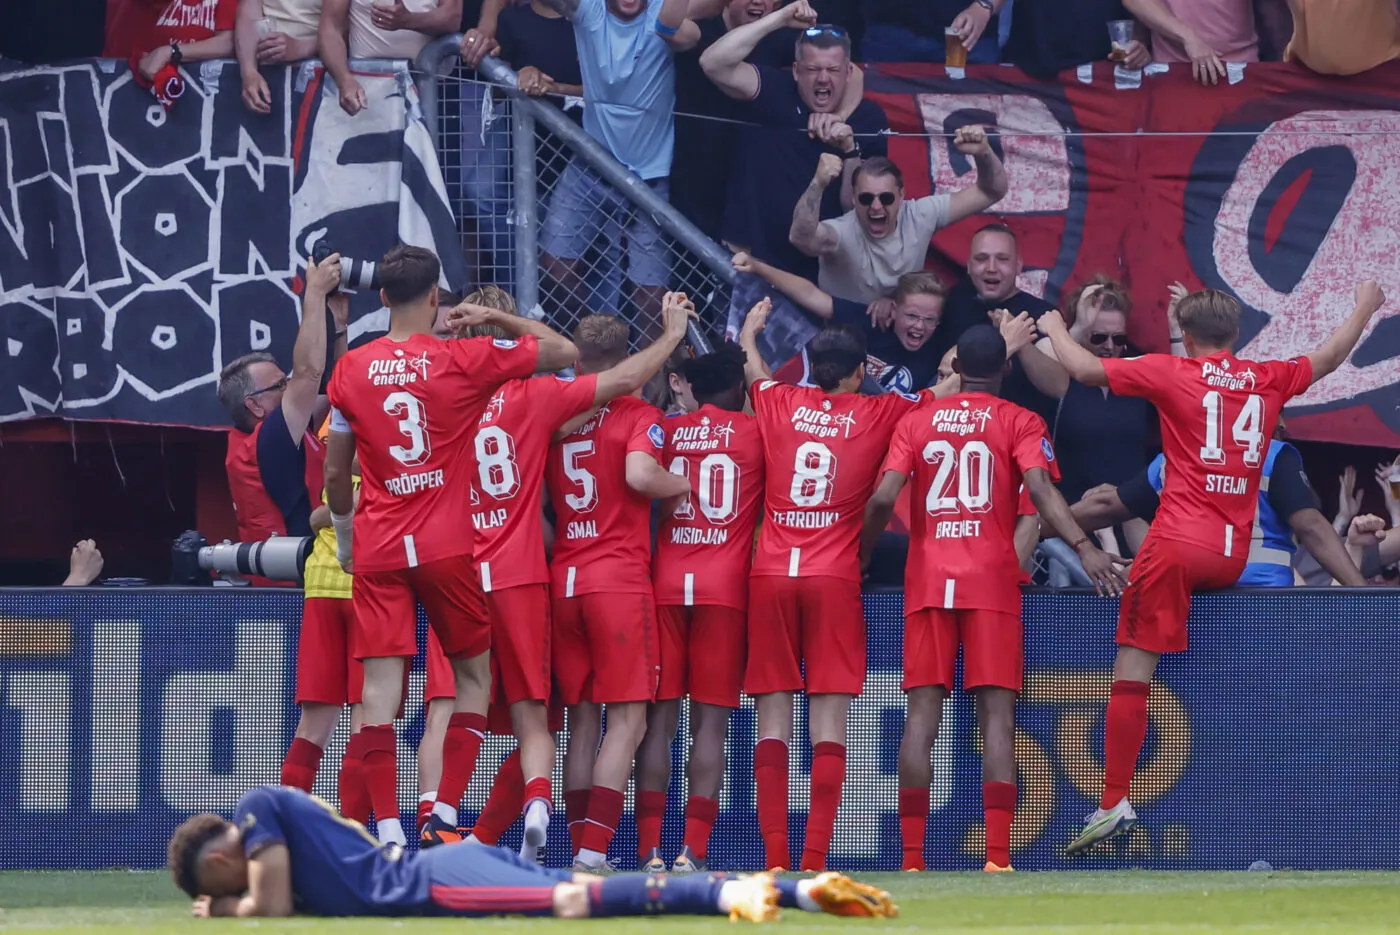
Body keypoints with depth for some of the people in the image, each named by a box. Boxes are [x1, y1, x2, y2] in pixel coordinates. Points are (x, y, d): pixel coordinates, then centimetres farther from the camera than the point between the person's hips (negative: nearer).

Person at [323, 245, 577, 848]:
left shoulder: (351, 370, 3)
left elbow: (335, 472, 11)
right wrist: (497, 318, 14)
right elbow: (564, 352, 4)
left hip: (376, 550, 2)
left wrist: (344, 534, 27)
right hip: (448, 547, -2)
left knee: (380, 686, -2)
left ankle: (387, 832, -11)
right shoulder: (465, 361, -5)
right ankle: (444, 816, 1)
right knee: (474, 675, 12)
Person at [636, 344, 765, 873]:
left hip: (666, 583, 2)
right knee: (711, 721, -2)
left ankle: (649, 850, -6)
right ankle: (693, 850, -11)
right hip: (726, 585, -2)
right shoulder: (753, 432, 2)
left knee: (659, 717, 2)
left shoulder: (667, 430, 7)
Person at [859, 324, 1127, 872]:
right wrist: (1084, 548, -18)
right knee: (996, 712, -5)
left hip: (927, 581, 2)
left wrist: (859, 555, 13)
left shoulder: (915, 422, 11)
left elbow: (884, 497, 0)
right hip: (992, 580, -2)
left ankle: (911, 858, -6)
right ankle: (997, 855, -15)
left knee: (922, 713, 0)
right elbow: (1040, 488, -12)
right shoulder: (1020, 423, 4)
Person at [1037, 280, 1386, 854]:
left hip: (1178, 543, -5)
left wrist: (1054, 329, 20)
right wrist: (1364, 309, 47)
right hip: (1234, 556, 5)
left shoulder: (1172, 373, 0)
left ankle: (1114, 801, -13)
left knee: (1132, 672, -5)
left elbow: (1084, 370, 0)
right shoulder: (1269, 380, 11)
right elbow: (1327, 359, 30)